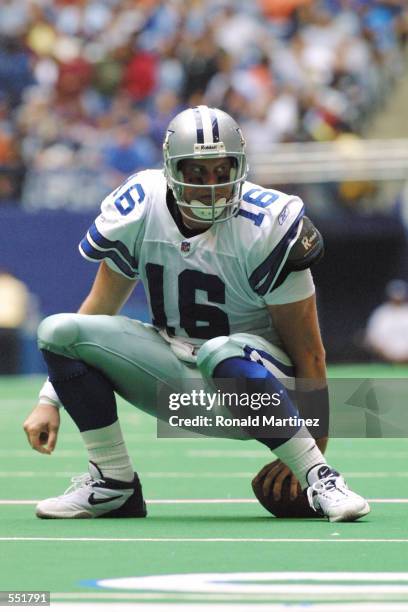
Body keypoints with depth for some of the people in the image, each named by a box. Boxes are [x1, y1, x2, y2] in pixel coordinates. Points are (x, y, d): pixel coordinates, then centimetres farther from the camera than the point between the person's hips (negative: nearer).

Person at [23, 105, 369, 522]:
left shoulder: (267, 229, -20)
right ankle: (114, 486, -6)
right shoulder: (139, 210, -7)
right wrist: (49, 400, -1)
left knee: (221, 355, -41)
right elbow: (99, 311, 4)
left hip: (250, 378, -5)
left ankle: (321, 481, -30)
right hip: (175, 378, 5)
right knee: (59, 331, -15)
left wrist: (314, 450, -17)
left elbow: (308, 353, -16)